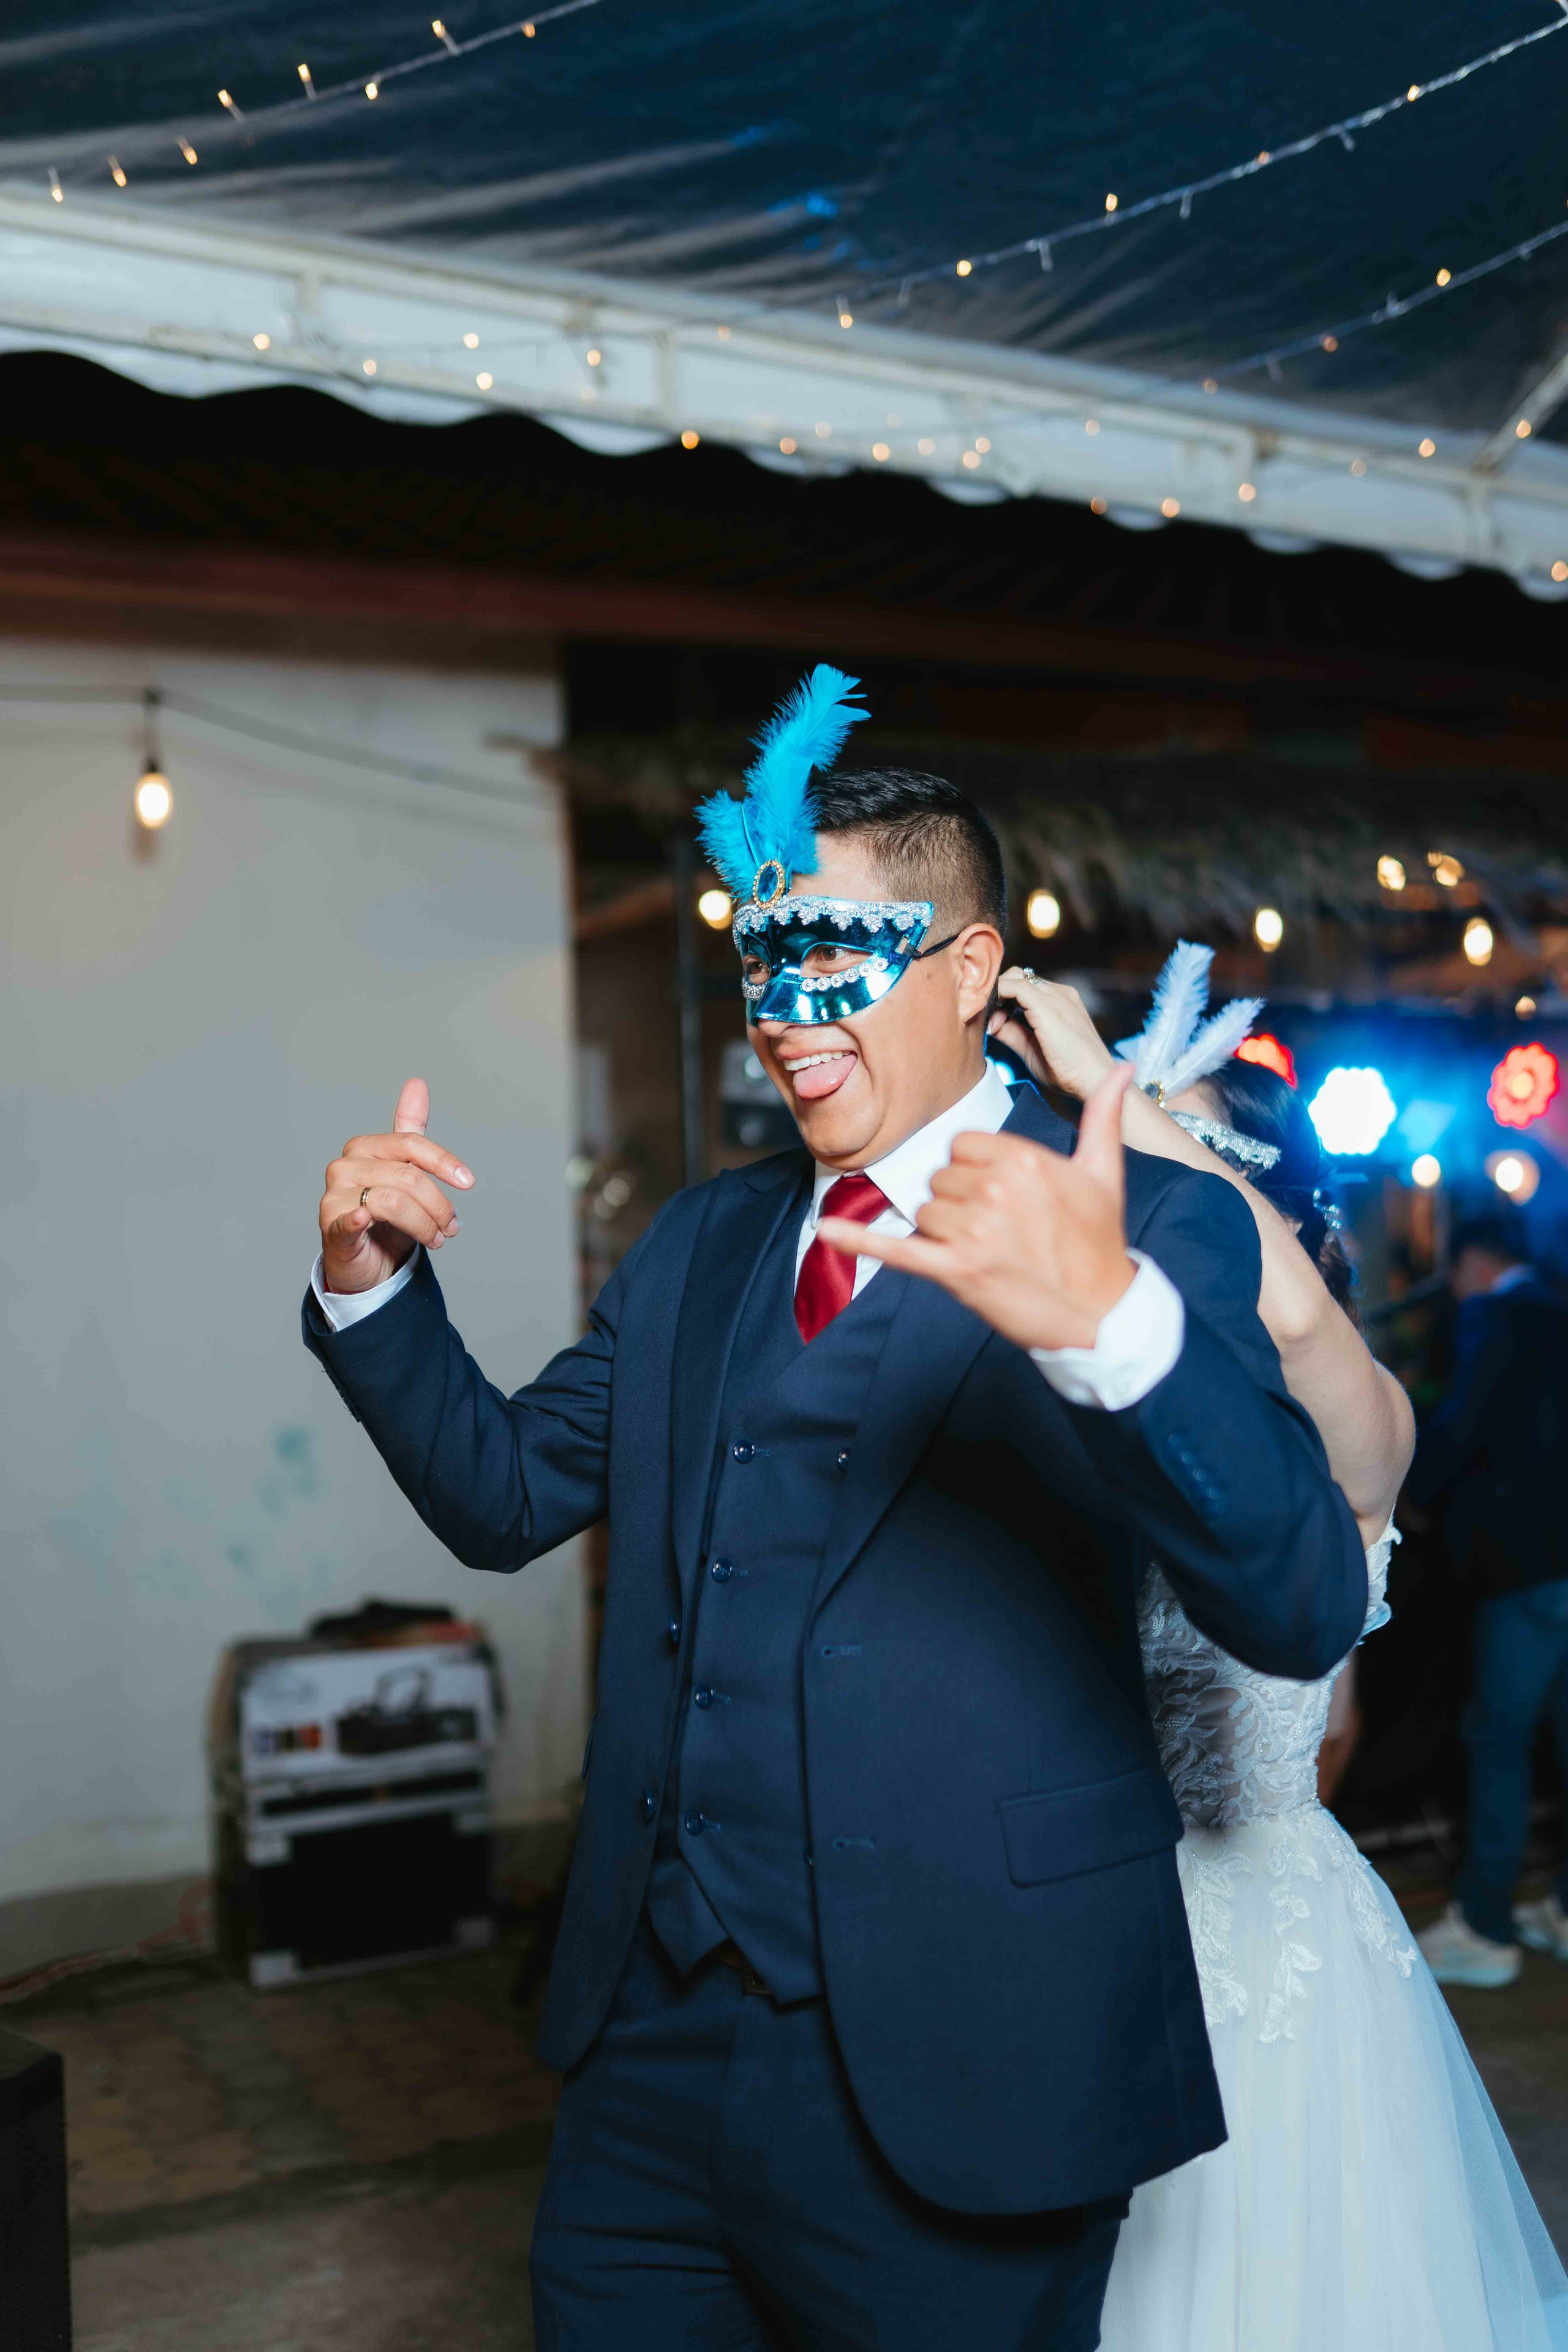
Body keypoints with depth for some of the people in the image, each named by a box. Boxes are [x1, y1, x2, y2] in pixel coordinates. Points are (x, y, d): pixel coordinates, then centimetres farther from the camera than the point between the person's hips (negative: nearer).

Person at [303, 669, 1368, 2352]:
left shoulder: (1143, 1225, -10)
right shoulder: (698, 1242, 10)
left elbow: (1303, 1610, -22)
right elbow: (504, 1494, 11)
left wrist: (1107, 1324, -39)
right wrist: (376, 1284, -4)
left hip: (953, 2086, -5)